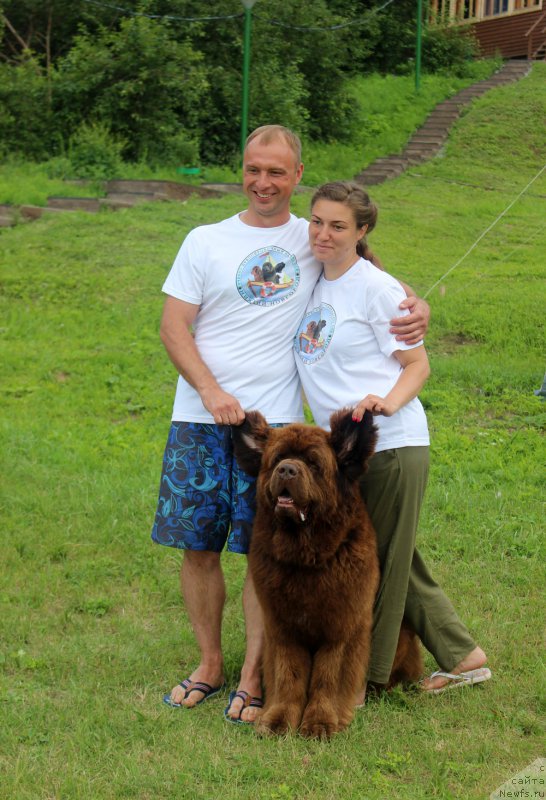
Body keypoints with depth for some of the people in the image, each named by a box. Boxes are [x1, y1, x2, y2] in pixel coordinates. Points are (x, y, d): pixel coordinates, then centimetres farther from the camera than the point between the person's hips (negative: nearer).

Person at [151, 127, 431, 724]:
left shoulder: (314, 242, 8)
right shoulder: (205, 242, 6)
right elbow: (174, 326, 2)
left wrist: (417, 305, -5)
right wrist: (213, 393, -13)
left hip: (274, 422, -1)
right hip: (200, 418, 1)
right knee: (197, 545, 5)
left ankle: (253, 676, 10)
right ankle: (209, 664, 21)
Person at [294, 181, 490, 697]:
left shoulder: (376, 289, -9)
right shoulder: (309, 283, 11)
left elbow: (418, 365, -8)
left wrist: (386, 402, -25)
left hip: (392, 445, -8)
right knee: (395, 564, 15)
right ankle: (462, 656, 27)